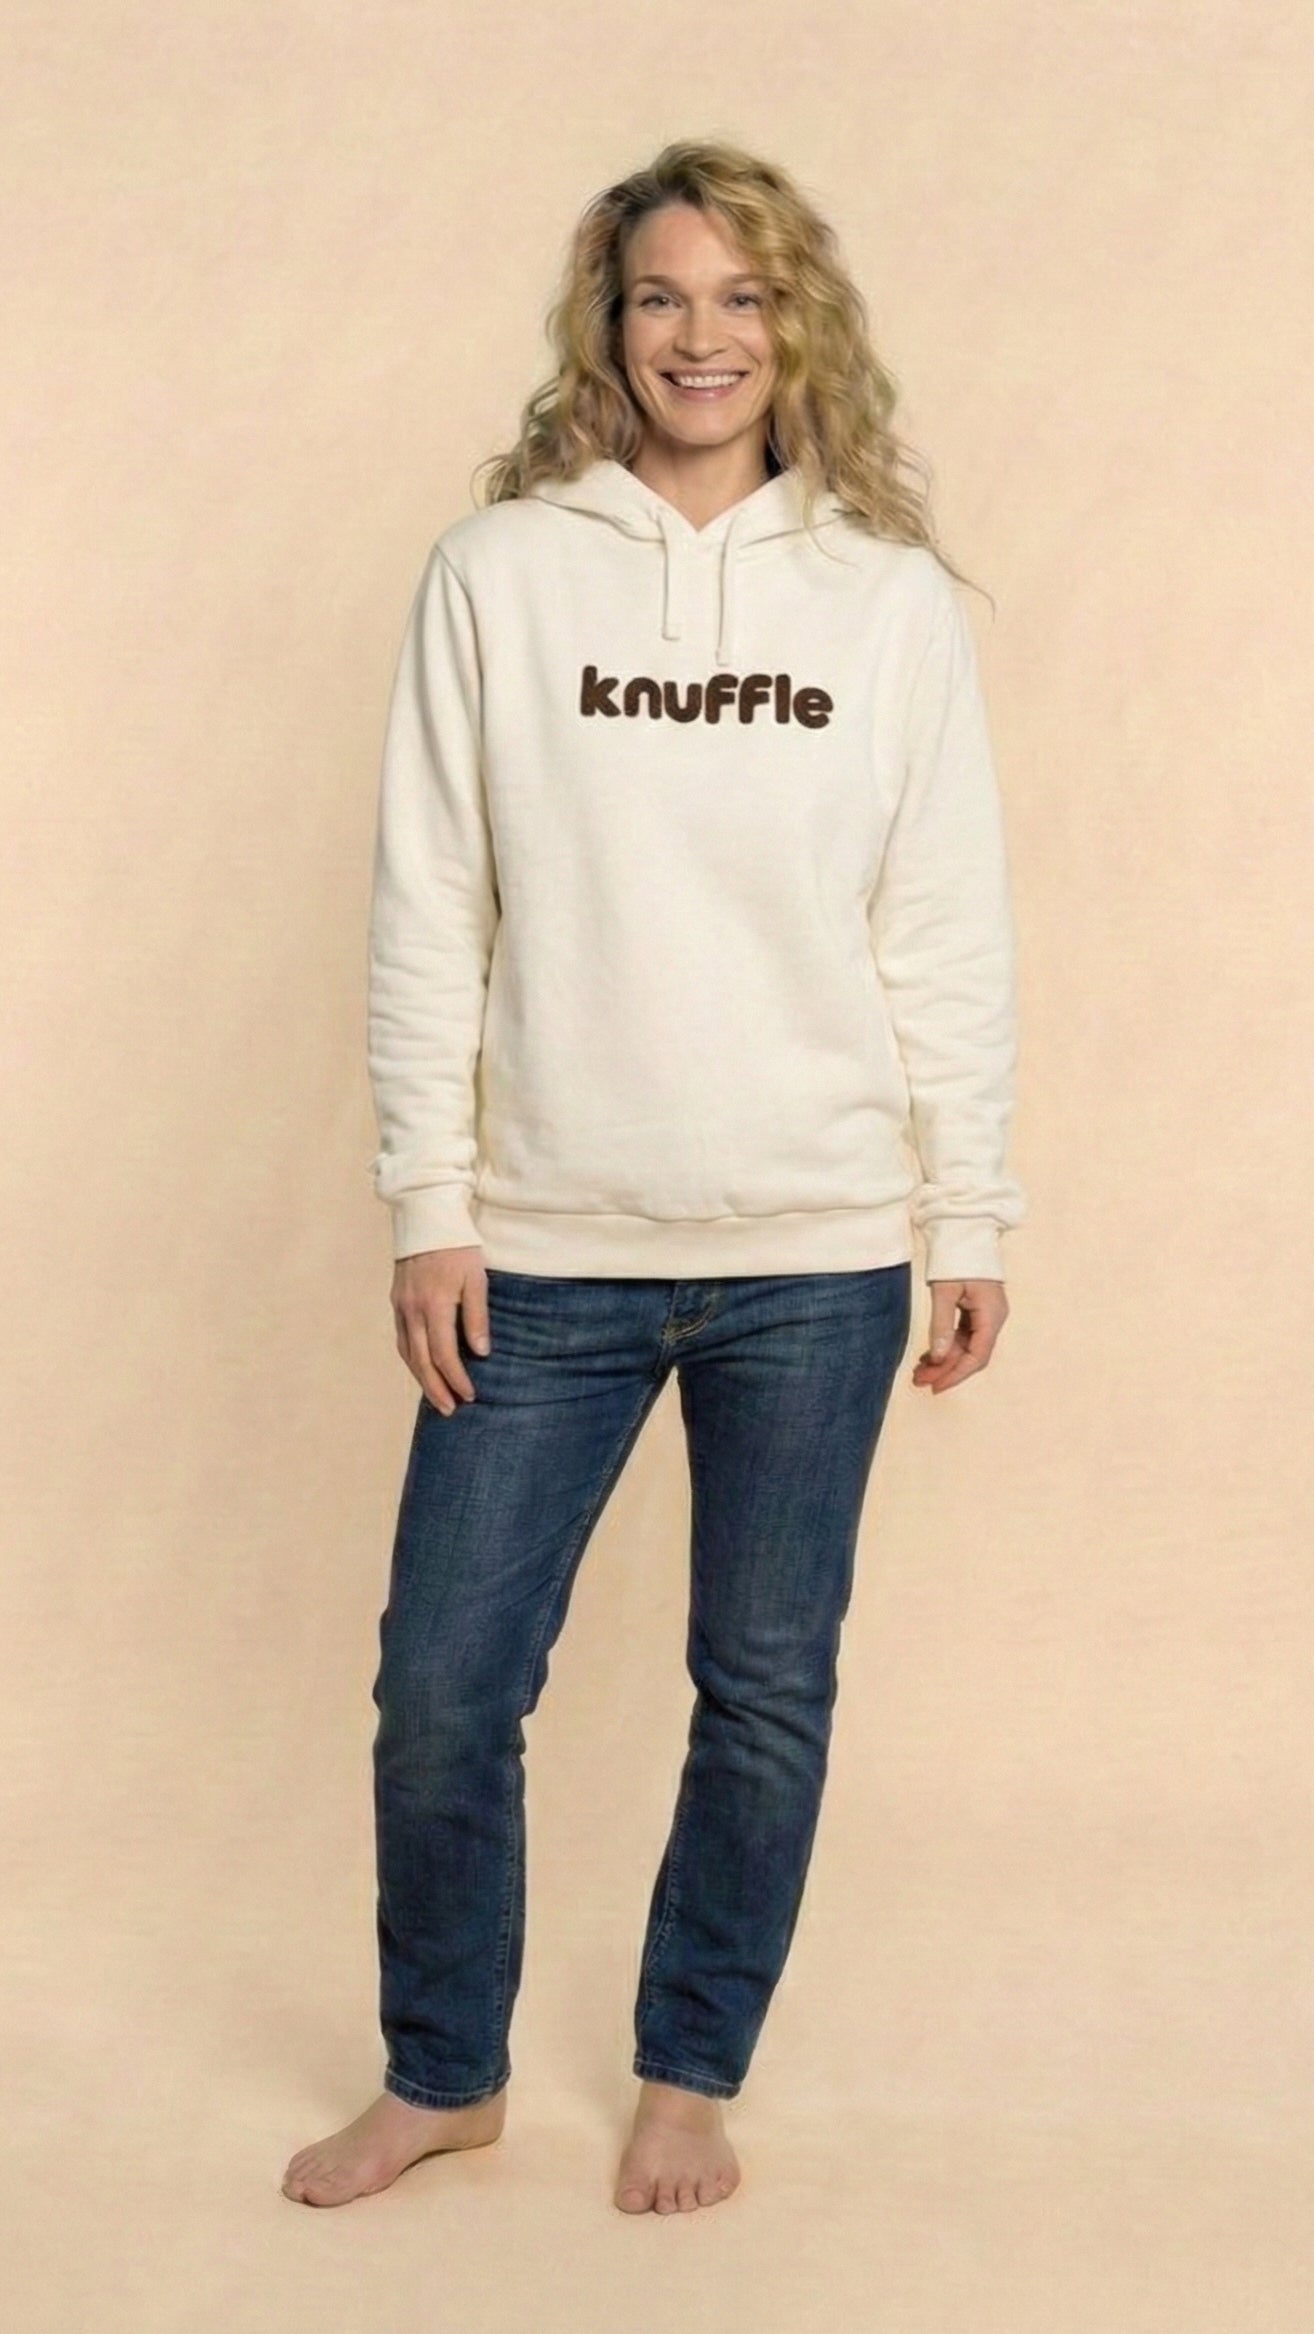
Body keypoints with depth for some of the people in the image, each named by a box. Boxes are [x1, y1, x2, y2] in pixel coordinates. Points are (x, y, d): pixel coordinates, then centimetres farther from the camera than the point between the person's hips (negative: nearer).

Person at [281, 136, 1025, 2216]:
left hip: (817, 1257, 0)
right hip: (547, 1251, 0)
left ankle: (691, 2078, 31)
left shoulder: (894, 598, 3)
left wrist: (970, 1219, 2)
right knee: (443, 1687, 5)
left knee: (768, 1695, 10)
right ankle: (443, 2075, 29)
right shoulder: (497, 574, 1)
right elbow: (429, 912, 0)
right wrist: (431, 1207, -3)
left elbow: (950, 933, 4)